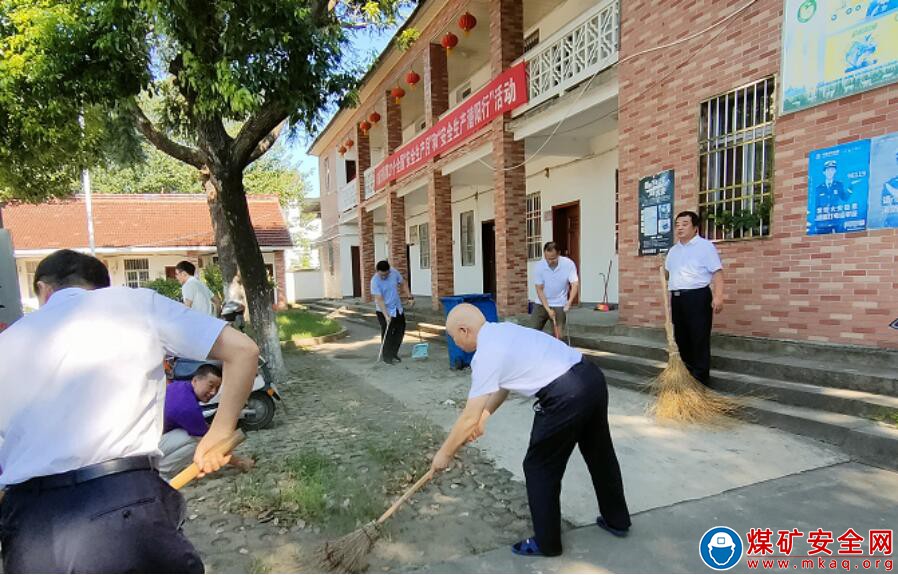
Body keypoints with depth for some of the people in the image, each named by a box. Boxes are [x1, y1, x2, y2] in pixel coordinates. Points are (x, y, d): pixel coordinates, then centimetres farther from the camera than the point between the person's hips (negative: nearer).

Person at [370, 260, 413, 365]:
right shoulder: (375, 281, -22)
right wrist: (386, 315, -30)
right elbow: (379, 300, -25)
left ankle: (394, 353, 30)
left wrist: (409, 296, -1)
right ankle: (386, 356, 15)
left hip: (398, 309, 6)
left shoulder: (395, 273, -9)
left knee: (400, 331, 13)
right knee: (387, 334, -2)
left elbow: (403, 284, 10)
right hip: (384, 311, -6)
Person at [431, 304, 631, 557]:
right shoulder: (504, 330, 16)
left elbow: (469, 416, -5)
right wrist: (484, 416, 33)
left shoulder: (485, 354, -10)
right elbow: (503, 385, 27)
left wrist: (444, 453, 8)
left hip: (566, 396, -10)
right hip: (591, 376, 10)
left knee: (540, 468, 10)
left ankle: (547, 542, 26)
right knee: (600, 453, 26)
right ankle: (617, 521, 47)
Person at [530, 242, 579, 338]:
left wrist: (569, 302, -33)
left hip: (559, 305, -1)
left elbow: (575, 284, -17)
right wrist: (548, 309, -17)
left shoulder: (569, 264, -16)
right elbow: (539, 289, -10)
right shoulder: (539, 266, -14)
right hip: (542, 304, 1)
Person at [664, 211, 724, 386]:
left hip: (698, 297, -7)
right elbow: (667, 274, 28)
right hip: (677, 298, 7)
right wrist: (662, 266, 9)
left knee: (699, 339, -4)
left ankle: (700, 379, 2)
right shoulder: (673, 250, 18)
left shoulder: (705, 246, -4)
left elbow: (717, 272, -12)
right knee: (681, 338, 12)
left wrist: (718, 296, -21)